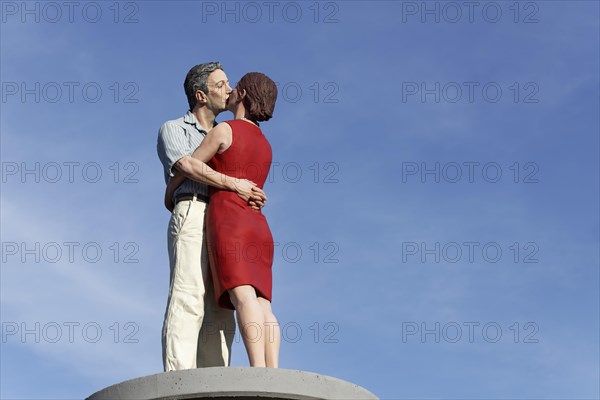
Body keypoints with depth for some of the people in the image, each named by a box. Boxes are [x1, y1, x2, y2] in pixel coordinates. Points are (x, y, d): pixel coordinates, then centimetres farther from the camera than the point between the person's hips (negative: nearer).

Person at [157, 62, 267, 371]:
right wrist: (234, 184, -11)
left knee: (219, 313, -6)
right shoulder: (173, 129, 14)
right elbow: (187, 166, -7)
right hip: (193, 214, -6)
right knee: (188, 300, -20)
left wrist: (252, 199, 0)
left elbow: (246, 185, 23)